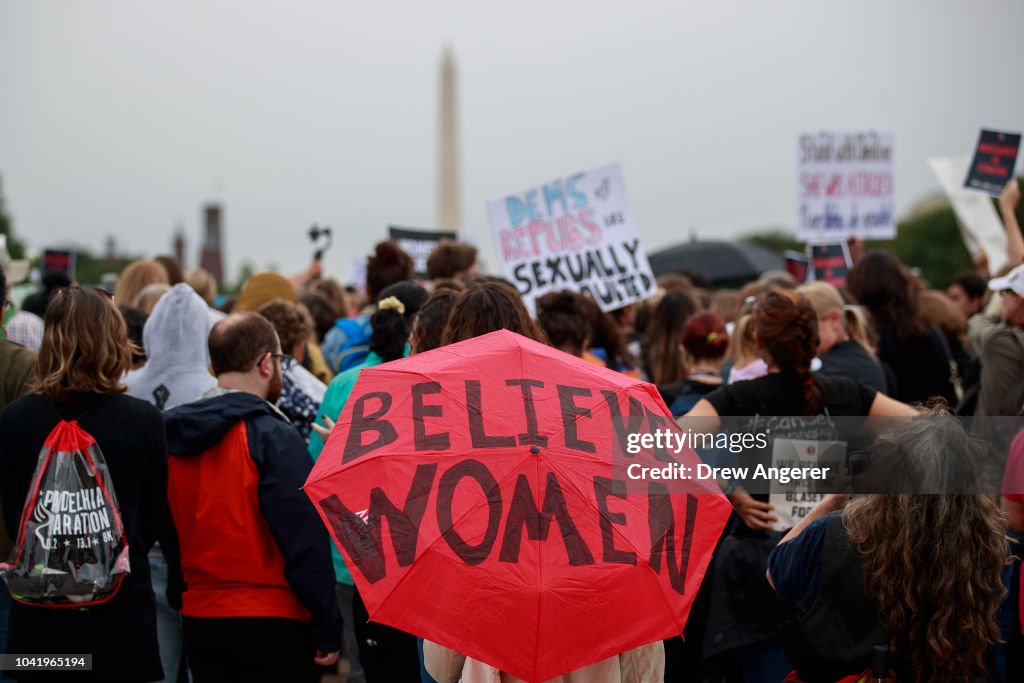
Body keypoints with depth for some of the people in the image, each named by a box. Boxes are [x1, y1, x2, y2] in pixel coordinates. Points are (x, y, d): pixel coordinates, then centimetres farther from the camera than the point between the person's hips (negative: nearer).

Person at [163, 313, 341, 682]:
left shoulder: (174, 440, 7)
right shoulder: (274, 438, -14)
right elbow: (304, 541, -16)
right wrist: (328, 630, -11)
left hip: (198, 623, 7)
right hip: (271, 624, -7)